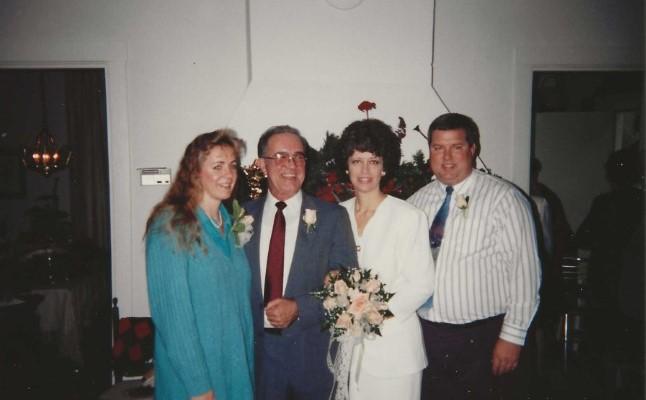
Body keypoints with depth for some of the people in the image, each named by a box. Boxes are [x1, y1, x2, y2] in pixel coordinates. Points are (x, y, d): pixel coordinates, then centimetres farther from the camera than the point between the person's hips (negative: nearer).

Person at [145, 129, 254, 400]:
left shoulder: (231, 224, 4)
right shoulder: (170, 226, -16)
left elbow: (240, 299, 9)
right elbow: (172, 313, -18)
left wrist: (248, 365, 6)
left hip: (237, 367, 6)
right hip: (191, 376, -6)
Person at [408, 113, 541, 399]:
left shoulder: (503, 198, -10)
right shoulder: (418, 201, 5)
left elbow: (524, 270, -10)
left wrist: (512, 336, -10)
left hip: (478, 339, -4)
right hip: (423, 333, 4)